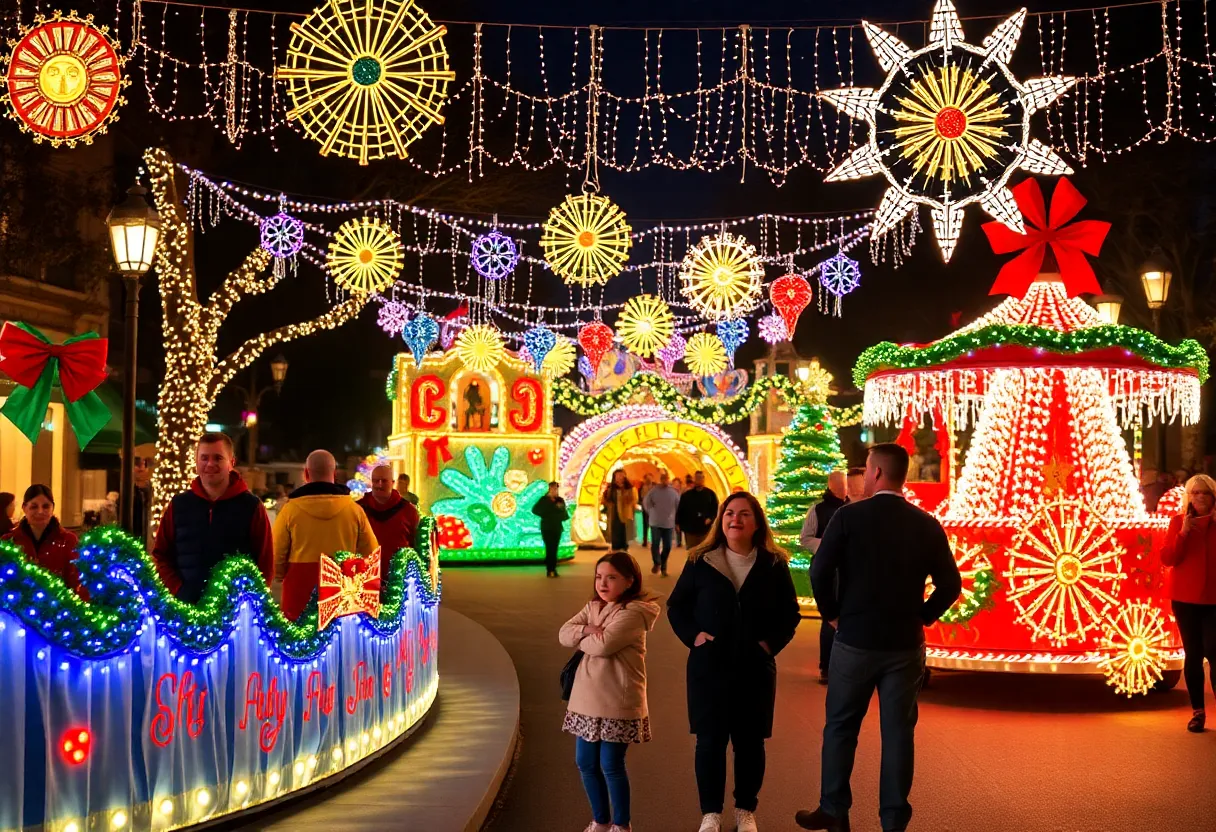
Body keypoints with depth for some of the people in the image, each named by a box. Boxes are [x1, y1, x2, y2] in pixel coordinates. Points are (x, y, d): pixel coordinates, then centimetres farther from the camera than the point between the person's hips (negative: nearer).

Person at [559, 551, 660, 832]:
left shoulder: (634, 612, -14)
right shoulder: (592, 608, 12)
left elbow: (604, 645, -24)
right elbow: (564, 634, 1)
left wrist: (580, 638, -6)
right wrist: (587, 630, -17)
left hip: (618, 703, -7)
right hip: (586, 700, 7)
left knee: (611, 765, 0)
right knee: (585, 764, 12)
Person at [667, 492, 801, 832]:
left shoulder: (774, 564, 1)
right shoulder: (700, 562, 0)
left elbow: (790, 613, 7)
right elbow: (676, 605, 6)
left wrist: (771, 642, -7)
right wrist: (693, 636, -9)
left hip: (756, 666, 1)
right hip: (709, 665, 0)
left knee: (750, 740, 7)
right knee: (709, 740, 1)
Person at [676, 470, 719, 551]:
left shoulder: (710, 494, 7)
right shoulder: (686, 494, 6)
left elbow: (715, 508, 5)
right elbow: (680, 510, 5)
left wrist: (710, 518, -11)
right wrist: (679, 524, -2)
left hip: (705, 528, 0)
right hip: (690, 528, 0)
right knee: (691, 551, 4)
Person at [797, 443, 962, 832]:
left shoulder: (849, 516, -9)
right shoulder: (927, 524, -1)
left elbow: (820, 572, -14)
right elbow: (950, 585, -2)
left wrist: (832, 614, 1)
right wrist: (921, 618, 9)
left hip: (855, 640, -2)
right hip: (906, 644, 2)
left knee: (840, 727, 13)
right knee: (898, 732, 9)